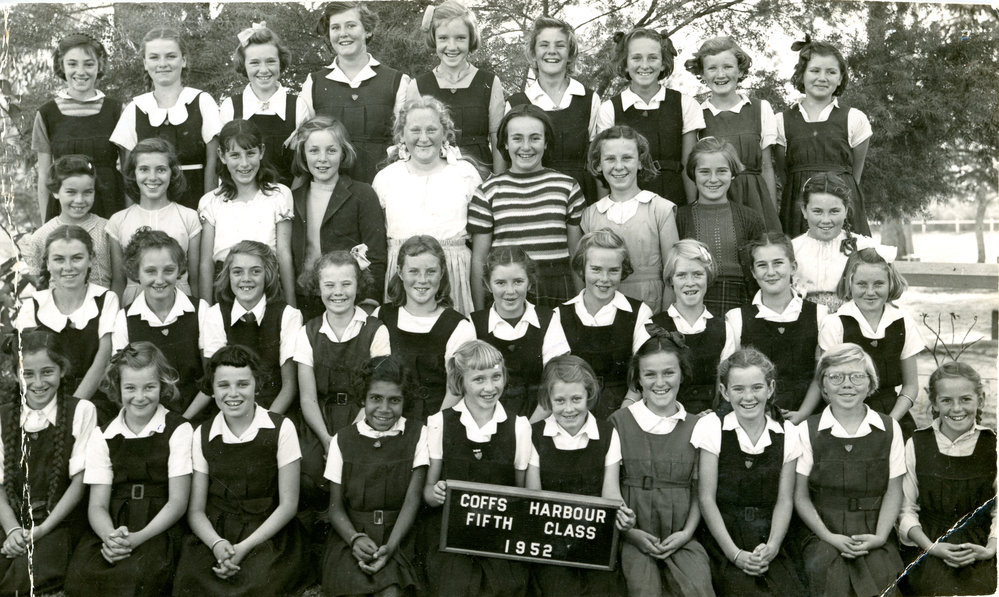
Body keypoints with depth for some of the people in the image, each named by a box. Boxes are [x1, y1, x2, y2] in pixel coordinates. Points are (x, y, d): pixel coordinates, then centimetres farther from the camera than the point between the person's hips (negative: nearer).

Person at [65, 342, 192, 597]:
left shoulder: (178, 430, 3)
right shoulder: (103, 436, 12)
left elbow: (178, 502, -2)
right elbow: (98, 504, 5)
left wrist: (138, 537, -17)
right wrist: (110, 536, -19)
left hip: (159, 529, -2)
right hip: (112, 530, 3)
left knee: (137, 576, -34)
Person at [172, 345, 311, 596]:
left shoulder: (281, 429, -2)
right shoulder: (202, 435, 6)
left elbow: (288, 505, -3)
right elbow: (196, 510, 4)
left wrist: (244, 547, -13)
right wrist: (217, 544, -17)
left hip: (268, 535, -2)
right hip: (215, 532, 2)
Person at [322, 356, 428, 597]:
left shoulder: (417, 435, 5)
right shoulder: (342, 440, 8)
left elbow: (412, 499, -4)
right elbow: (336, 506, 6)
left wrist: (390, 546, -17)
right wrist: (355, 539, -14)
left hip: (398, 538, -1)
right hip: (351, 537, 1)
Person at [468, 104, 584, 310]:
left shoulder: (567, 186, 7)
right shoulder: (488, 192, 4)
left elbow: (577, 253, 9)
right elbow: (478, 260, 6)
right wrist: (480, 313, 2)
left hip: (558, 293, 1)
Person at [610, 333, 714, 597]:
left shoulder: (696, 426, 10)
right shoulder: (619, 422, 4)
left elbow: (698, 491, 11)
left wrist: (687, 533, -3)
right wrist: (630, 532, -7)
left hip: (681, 538, 1)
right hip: (633, 537, -1)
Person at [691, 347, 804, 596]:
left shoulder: (786, 433, 7)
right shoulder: (711, 427, -2)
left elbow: (784, 500, 5)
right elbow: (706, 499, -5)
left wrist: (772, 547, -11)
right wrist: (735, 554, -12)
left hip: (770, 540, 3)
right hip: (723, 538, -3)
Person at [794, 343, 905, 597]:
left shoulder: (889, 429, 9)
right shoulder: (807, 431, 4)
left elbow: (893, 491, 6)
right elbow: (800, 496, 3)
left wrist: (879, 537, -8)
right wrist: (829, 537, -9)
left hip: (874, 533, 1)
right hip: (824, 534, -1)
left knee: (879, 570, -29)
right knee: (826, 566, -31)